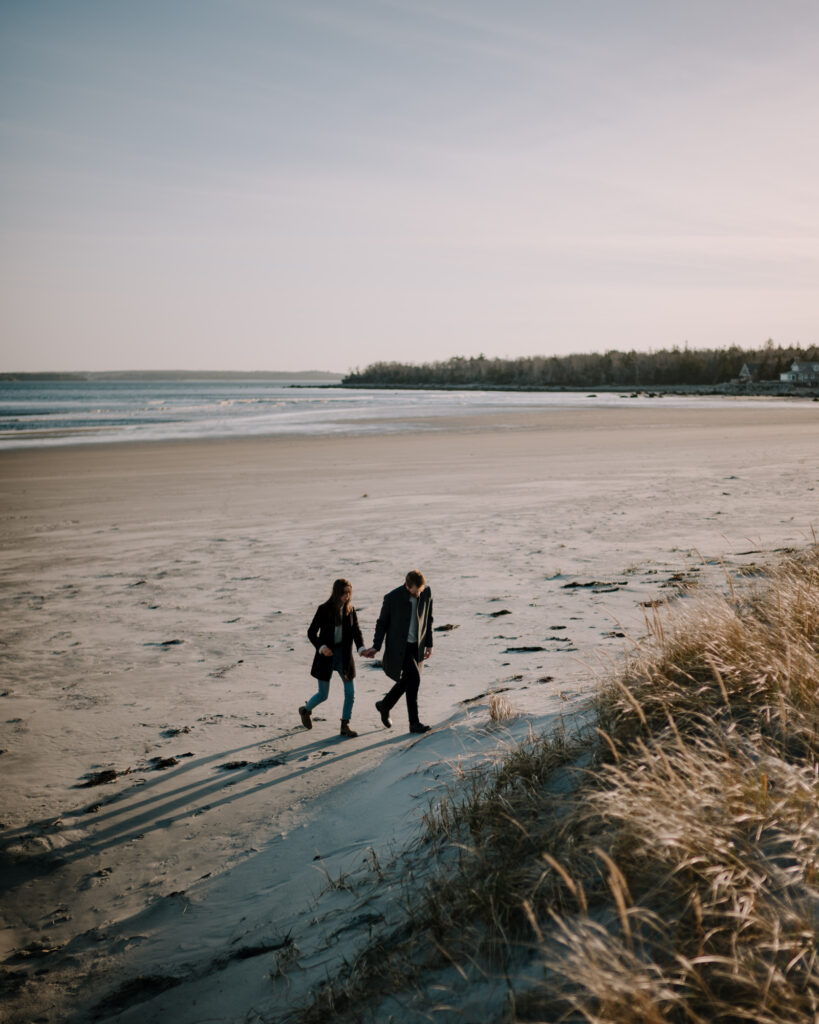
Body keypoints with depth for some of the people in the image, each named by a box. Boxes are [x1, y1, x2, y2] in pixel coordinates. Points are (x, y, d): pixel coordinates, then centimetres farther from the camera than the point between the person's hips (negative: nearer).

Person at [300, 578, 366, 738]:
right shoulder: (324, 610, -12)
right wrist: (321, 647, -24)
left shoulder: (350, 610, -1)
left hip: (344, 654, 3)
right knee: (323, 695, 6)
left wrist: (361, 648, -18)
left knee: (350, 692, -2)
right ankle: (305, 710, 37)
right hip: (327, 654, -3)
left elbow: (356, 631, 0)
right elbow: (311, 632, -7)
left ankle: (345, 726, 11)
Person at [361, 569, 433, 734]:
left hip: (416, 646, 5)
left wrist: (429, 644, 6)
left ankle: (384, 705, 39)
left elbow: (428, 619, 7)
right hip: (398, 646, -5)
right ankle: (414, 723, -7)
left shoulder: (426, 592, -6)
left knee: (407, 680, 13)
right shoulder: (392, 598, -18)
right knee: (414, 678, -16)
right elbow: (382, 623, -6)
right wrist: (376, 647, -10)